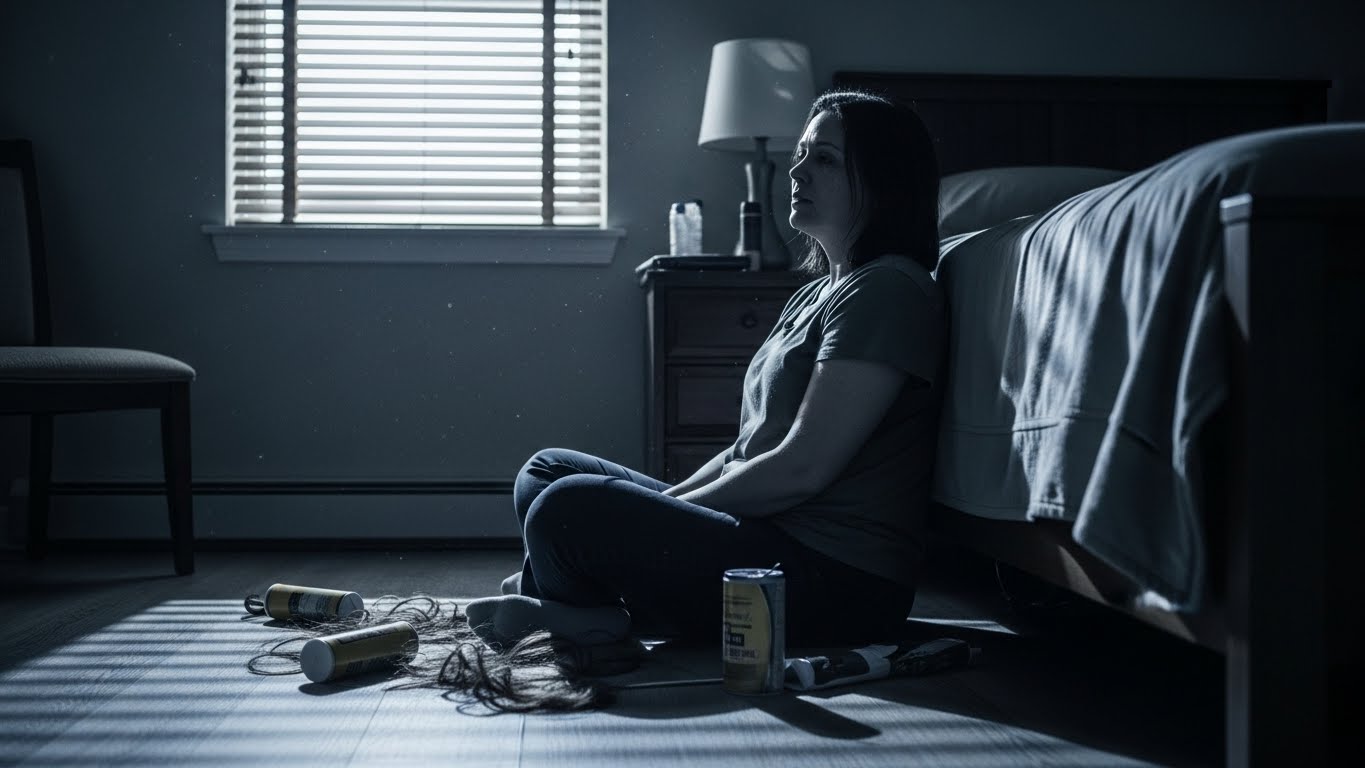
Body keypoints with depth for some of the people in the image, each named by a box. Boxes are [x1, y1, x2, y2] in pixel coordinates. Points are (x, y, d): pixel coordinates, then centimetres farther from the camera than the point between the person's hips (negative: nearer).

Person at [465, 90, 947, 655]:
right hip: (770, 534, 10)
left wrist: (667, 510, -10)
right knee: (547, 470, 12)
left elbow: (803, 468, -19)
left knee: (570, 508, -26)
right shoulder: (820, 291, 18)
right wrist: (664, 504, 3)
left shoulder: (888, 291, -13)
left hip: (838, 577, -10)